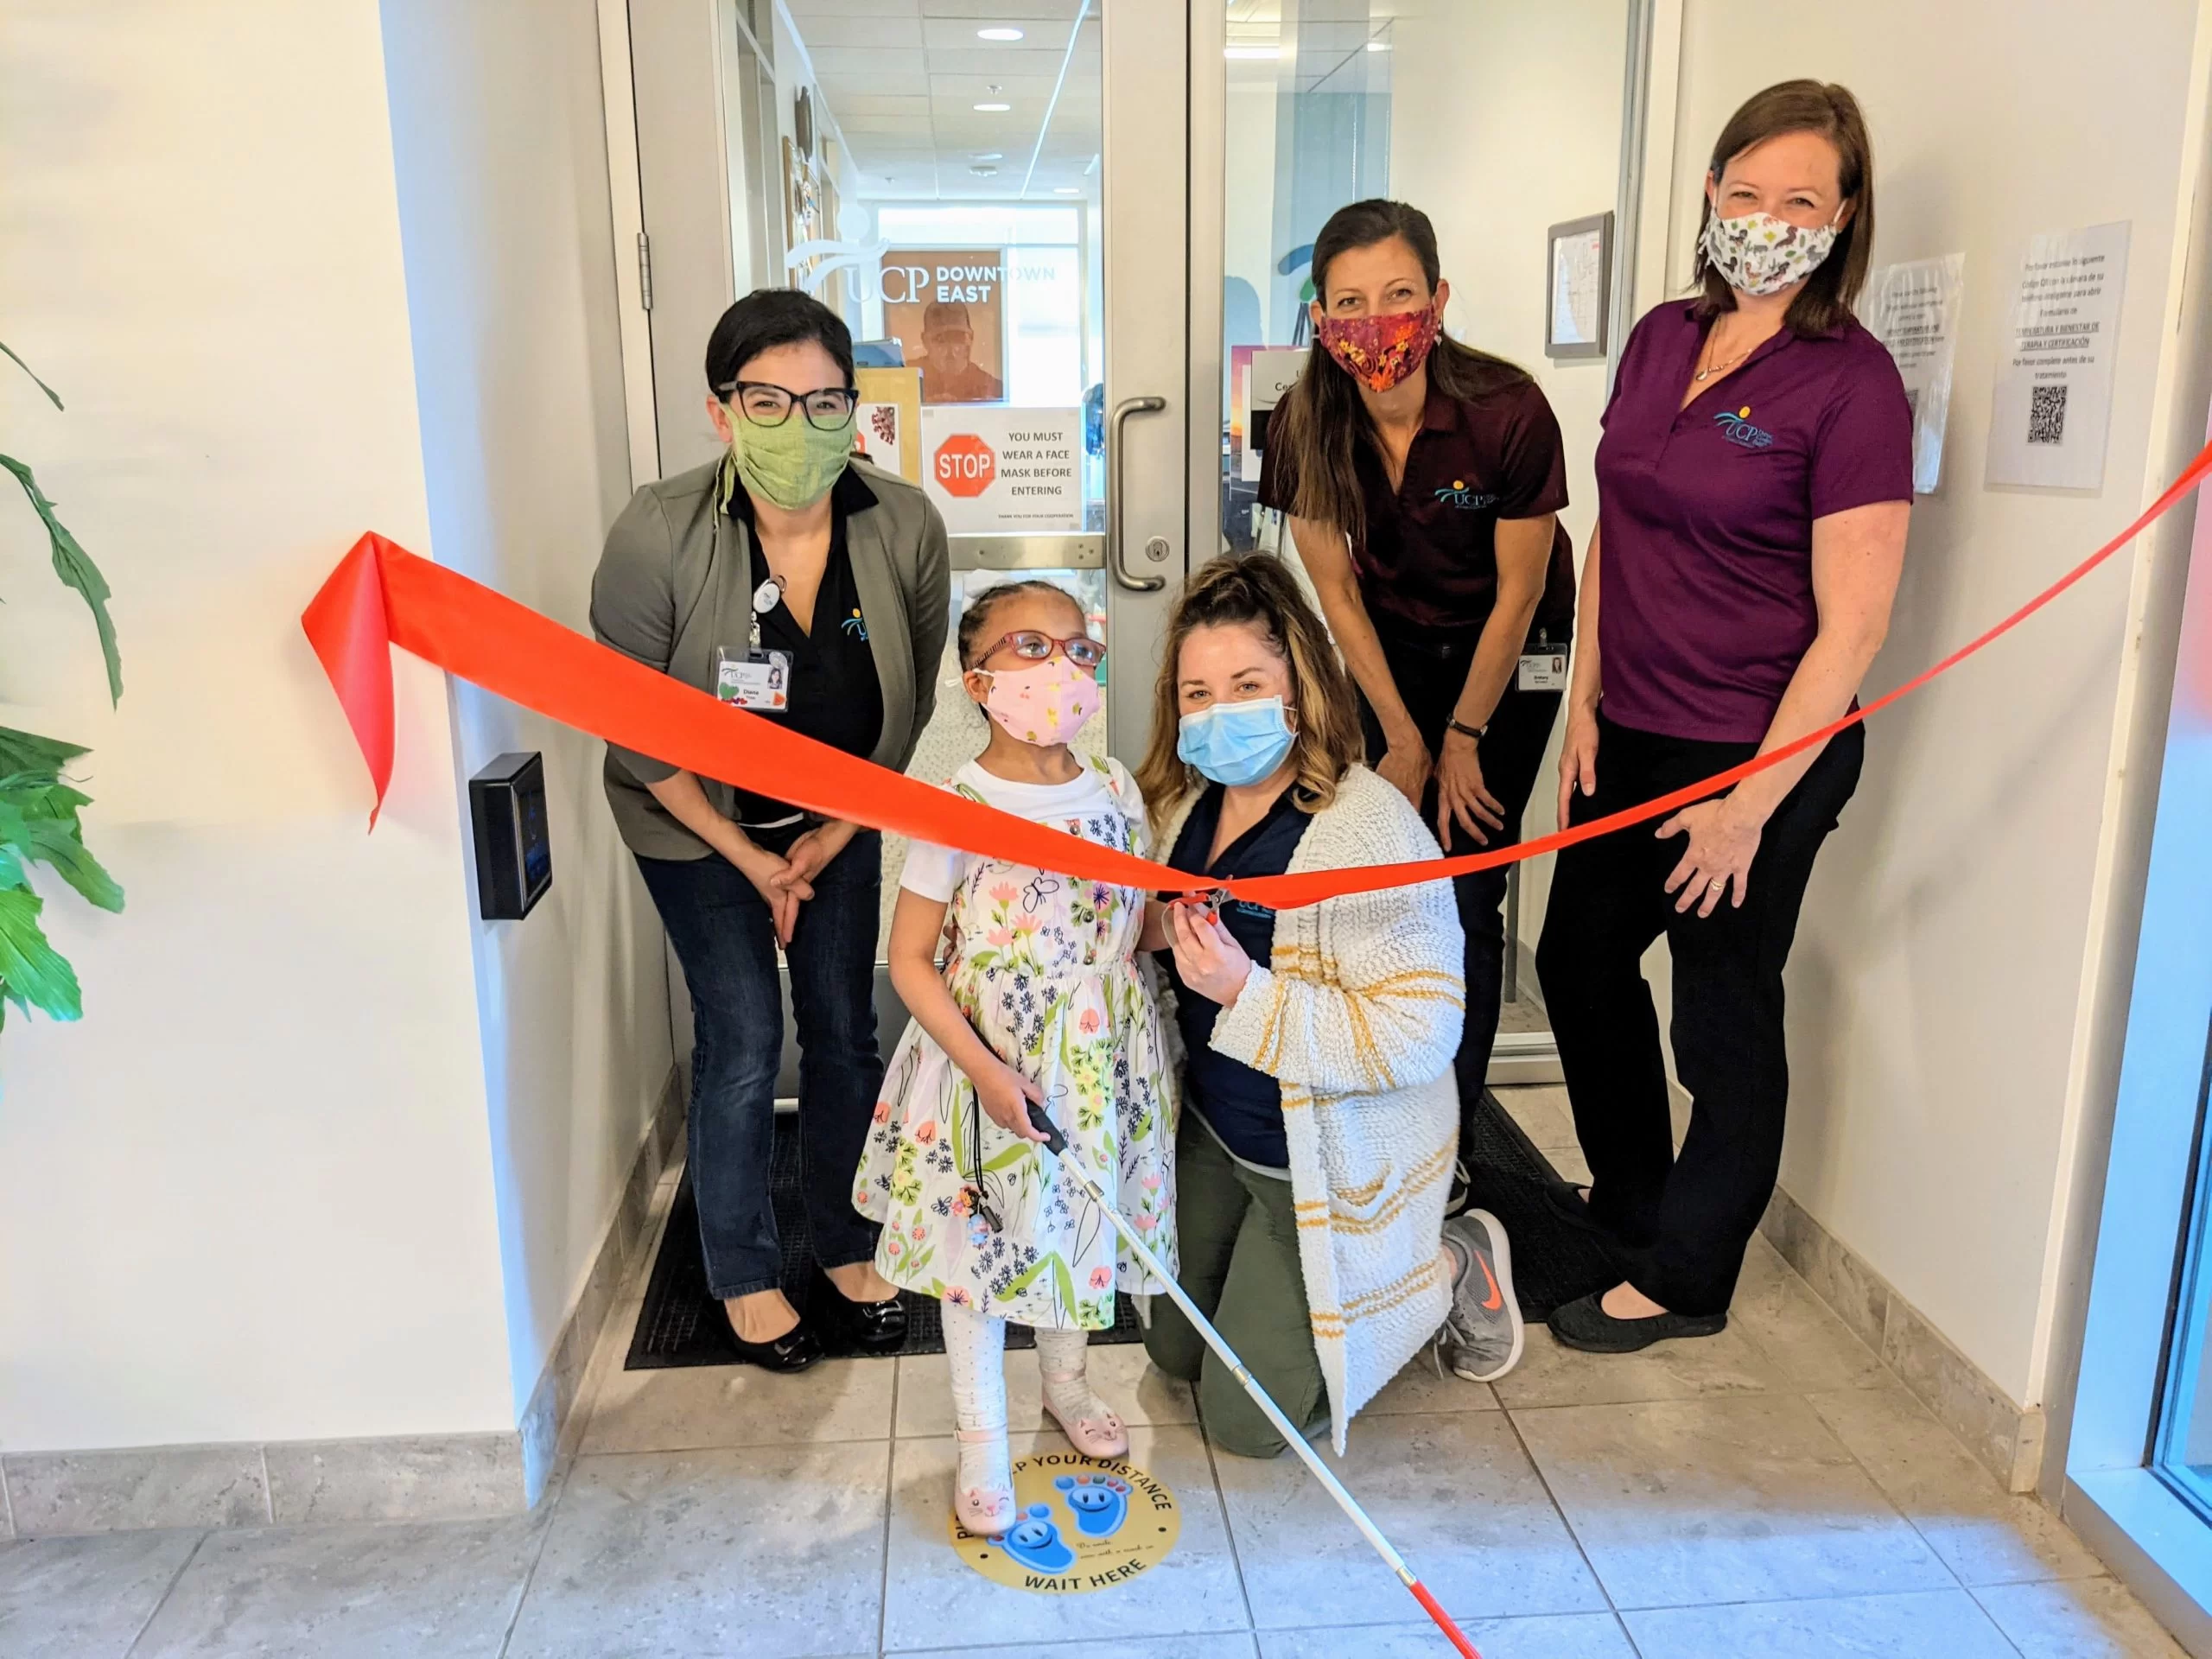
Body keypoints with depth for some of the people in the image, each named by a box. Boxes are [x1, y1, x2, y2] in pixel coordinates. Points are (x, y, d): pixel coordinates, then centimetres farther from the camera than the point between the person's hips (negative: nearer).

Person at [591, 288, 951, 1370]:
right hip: (698, 824, -2)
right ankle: (744, 1275, 23)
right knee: (742, 1044, -1)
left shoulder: (905, 527, -19)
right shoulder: (658, 536, -26)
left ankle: (848, 1249, 31)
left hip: (839, 820, 3)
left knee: (845, 1034, 9)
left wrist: (834, 837, -4)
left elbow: (910, 707, -4)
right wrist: (747, 856, -11)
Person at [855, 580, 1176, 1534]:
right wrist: (982, 1069, -18)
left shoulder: (1115, 791, -2)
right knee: (980, 1243, 10)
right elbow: (910, 961, -13)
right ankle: (982, 1439, 30)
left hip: (1097, 1064, 5)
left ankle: (1065, 1383, 46)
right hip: (988, 1070, -4)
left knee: (1076, 1228, 20)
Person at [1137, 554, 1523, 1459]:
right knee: (1175, 1349, 21)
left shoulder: (1371, 830, -29)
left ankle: (1454, 1268, 20)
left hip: (1331, 1167, -7)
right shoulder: (1190, 804, -4)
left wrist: (1247, 993, -37)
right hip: (1215, 1136, 8)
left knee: (1246, 1418, 7)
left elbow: (1420, 1036, -33)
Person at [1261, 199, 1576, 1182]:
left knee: (1465, 886, -7)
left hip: (1508, 656, -3)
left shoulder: (1507, 412, -27)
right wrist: (1403, 737, -6)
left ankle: (1453, 1130, 8)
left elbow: (1517, 593, -16)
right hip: (1392, 649, 3)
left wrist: (1463, 740, -9)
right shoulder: (1305, 427, -17)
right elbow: (1337, 592, -7)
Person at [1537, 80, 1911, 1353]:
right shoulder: (1664, 340, 5)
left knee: (1724, 1015, 7)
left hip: (1761, 756, -7)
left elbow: (1853, 626, -16)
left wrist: (1751, 802, -17)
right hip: (1636, 736, 8)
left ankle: (1685, 1277, 28)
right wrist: (1587, 704, 8)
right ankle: (1629, 1199, 44)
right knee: (1581, 960, 20)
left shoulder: (1852, 382, -14)